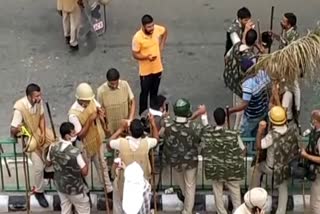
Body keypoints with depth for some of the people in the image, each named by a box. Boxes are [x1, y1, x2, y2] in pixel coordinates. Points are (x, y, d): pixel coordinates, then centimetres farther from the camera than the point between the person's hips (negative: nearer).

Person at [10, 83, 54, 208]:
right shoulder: (20, 108, -32)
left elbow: (42, 117, 1)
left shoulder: (39, 101, -15)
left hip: (39, 132, 6)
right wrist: (16, 129, -51)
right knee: (38, 166, -10)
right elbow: (12, 130, -29)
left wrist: (43, 133, -11)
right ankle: (39, 192, 14)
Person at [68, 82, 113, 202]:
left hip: (98, 140, 6)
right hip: (85, 145, -6)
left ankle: (109, 190, 42)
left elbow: (101, 111, 6)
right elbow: (80, 135, -32)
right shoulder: (73, 114, -33)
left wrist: (104, 127, -8)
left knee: (102, 165, 23)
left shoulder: (92, 101, -15)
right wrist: (89, 120, -37)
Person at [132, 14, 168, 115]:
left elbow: (165, 31, 11)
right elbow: (135, 54, -15)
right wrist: (147, 57, -33)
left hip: (157, 68, 4)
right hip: (145, 71, -4)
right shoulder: (137, 37, -25)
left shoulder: (157, 29, -13)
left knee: (154, 92, 21)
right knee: (145, 93, 11)